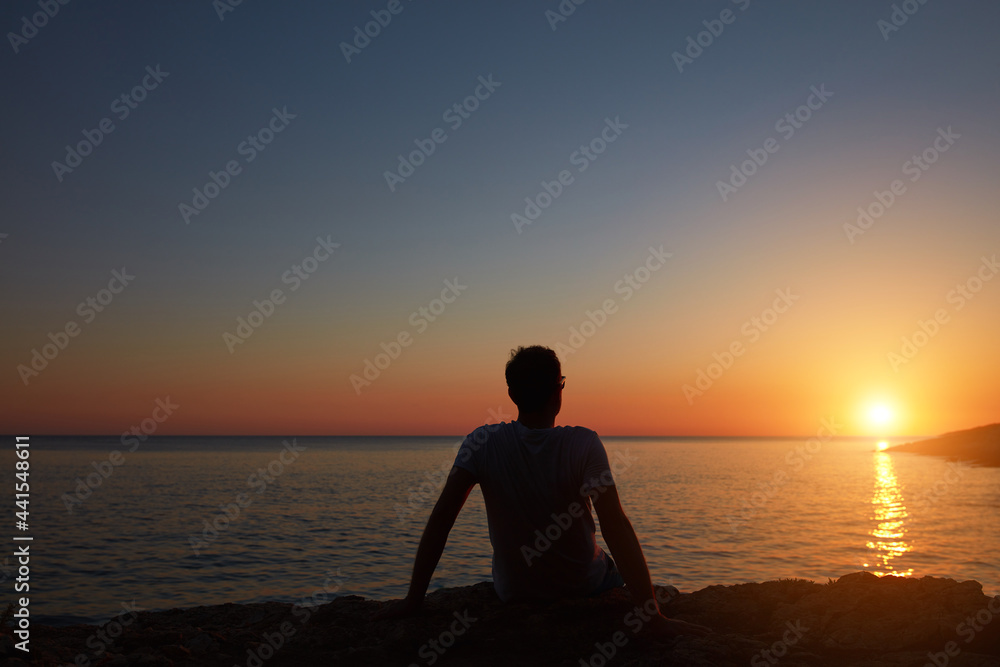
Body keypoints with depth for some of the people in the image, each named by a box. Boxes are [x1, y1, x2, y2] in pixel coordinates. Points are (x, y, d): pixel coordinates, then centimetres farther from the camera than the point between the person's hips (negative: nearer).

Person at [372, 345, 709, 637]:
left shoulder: (482, 444, -18)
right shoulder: (584, 445, -24)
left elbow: (440, 519, -21)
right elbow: (616, 527, -31)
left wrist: (413, 599, -15)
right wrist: (654, 616, -32)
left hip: (512, 596, 2)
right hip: (585, 592, -1)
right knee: (612, 569, 34)